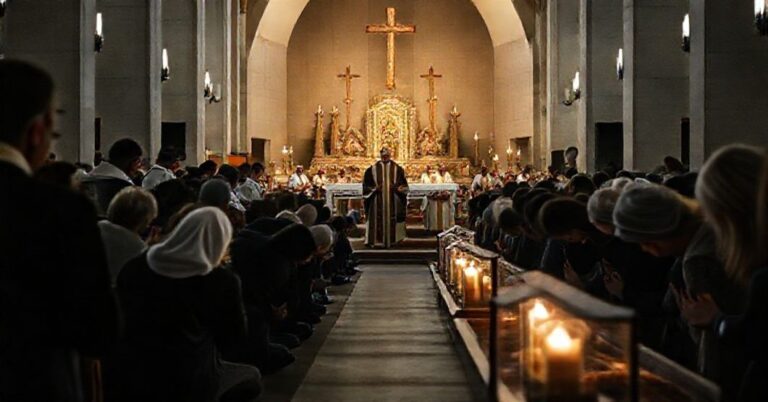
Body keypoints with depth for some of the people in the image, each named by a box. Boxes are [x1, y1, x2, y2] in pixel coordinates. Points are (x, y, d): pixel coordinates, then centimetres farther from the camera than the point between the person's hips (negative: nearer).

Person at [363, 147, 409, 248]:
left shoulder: (397, 168, 6)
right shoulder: (373, 169, 4)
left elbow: (403, 184, 7)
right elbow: (367, 183, 5)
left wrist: (397, 188, -12)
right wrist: (374, 188, -12)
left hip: (393, 201, 1)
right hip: (378, 201, 0)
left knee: (392, 220, 2)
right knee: (378, 220, -3)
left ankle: (392, 239, 8)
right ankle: (377, 239, 1)